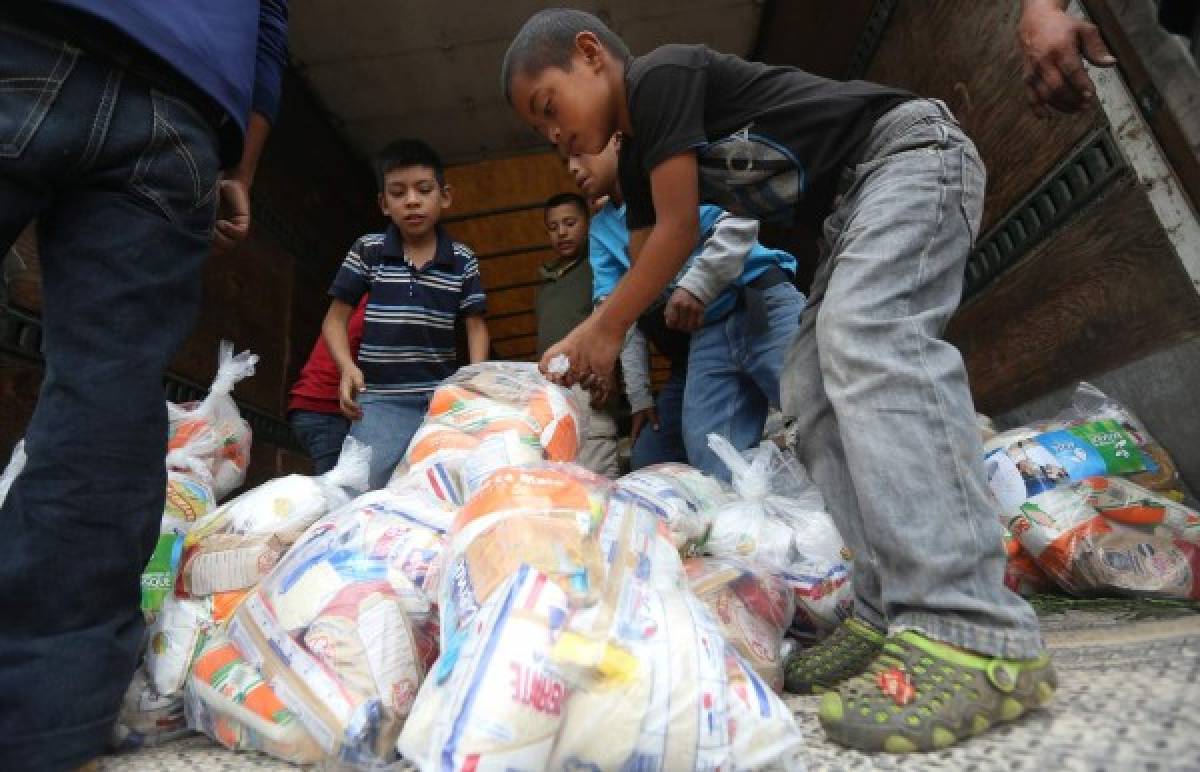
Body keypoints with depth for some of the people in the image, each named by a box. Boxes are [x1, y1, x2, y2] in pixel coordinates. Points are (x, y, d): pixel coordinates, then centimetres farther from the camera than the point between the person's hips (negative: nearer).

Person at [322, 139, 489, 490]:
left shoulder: (463, 260, 4)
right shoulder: (367, 251, 3)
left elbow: (475, 326, 6)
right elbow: (335, 318, 7)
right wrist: (347, 367, -12)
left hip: (443, 398, 1)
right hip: (380, 399, -1)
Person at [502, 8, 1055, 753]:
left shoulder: (662, 74, -14)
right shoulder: (639, 161, 12)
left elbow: (678, 232, -16)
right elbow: (644, 270, 14)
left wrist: (600, 330, -8)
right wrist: (589, 346, 8)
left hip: (914, 152, -9)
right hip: (858, 201, 9)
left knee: (866, 335, -31)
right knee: (813, 390, -5)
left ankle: (972, 635, -34)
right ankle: (891, 612, -10)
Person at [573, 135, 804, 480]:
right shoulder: (601, 231, 20)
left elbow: (741, 215, -8)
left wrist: (697, 286, -16)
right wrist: (638, 395, 7)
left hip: (764, 308, -4)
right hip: (704, 339, 5)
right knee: (721, 476, -9)